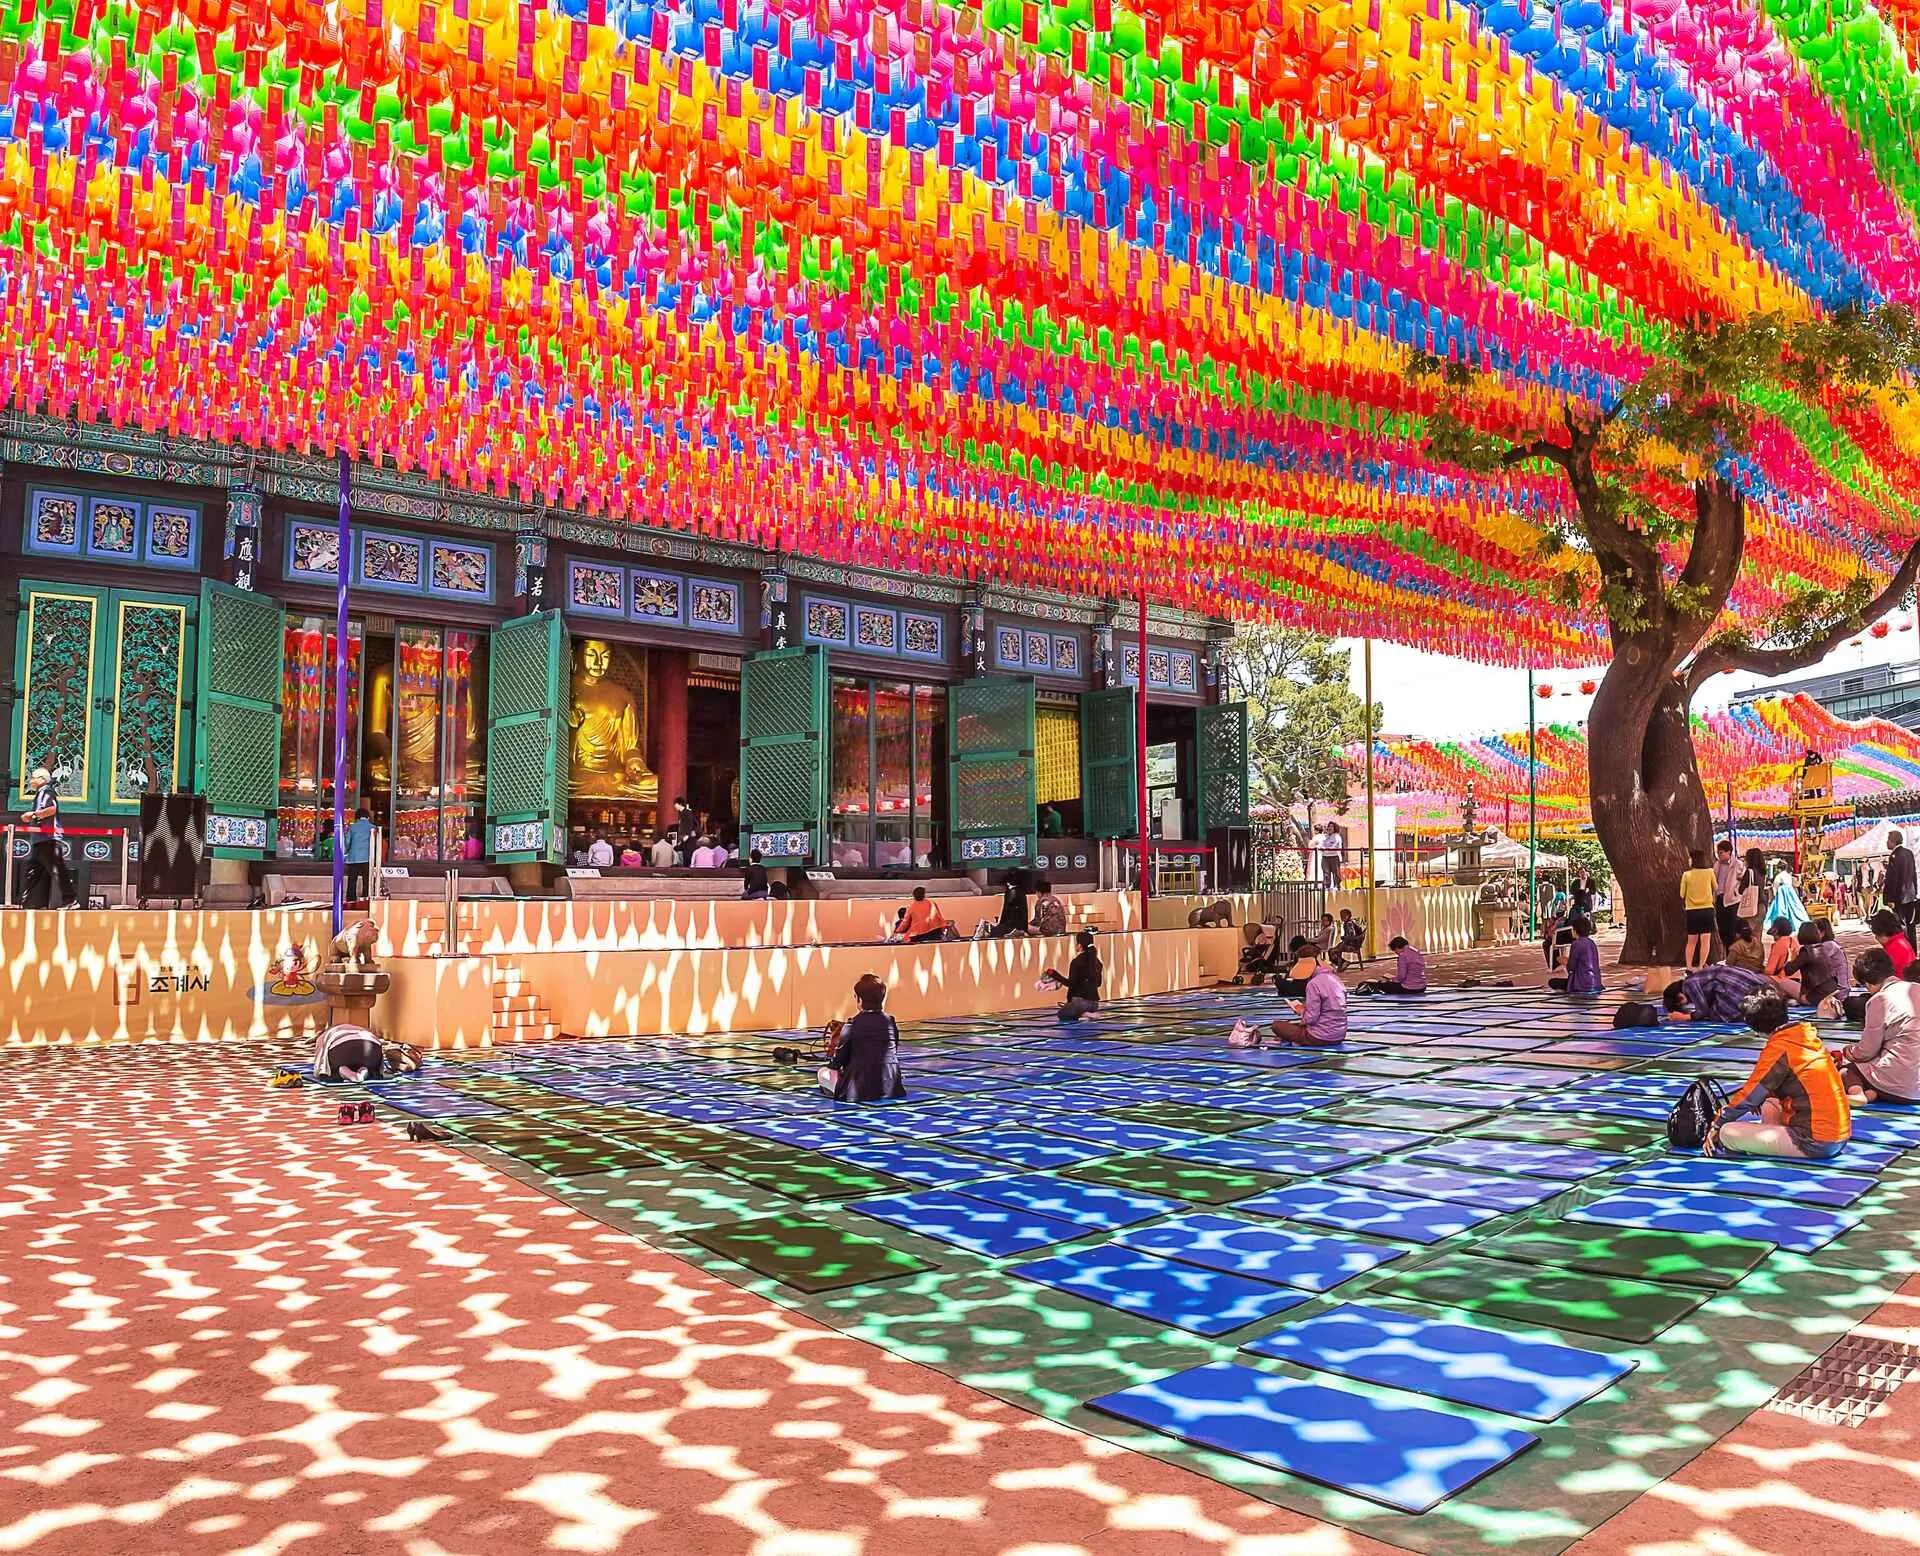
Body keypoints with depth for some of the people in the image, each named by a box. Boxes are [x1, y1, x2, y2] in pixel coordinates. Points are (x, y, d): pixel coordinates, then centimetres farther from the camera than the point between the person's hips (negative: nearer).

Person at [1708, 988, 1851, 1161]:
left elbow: (1749, 1095, -8)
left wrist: (1717, 1126, 3)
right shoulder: (1808, 1035, 8)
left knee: (1727, 1133, -13)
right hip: (1841, 1135, 9)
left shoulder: (1779, 1048, -14)